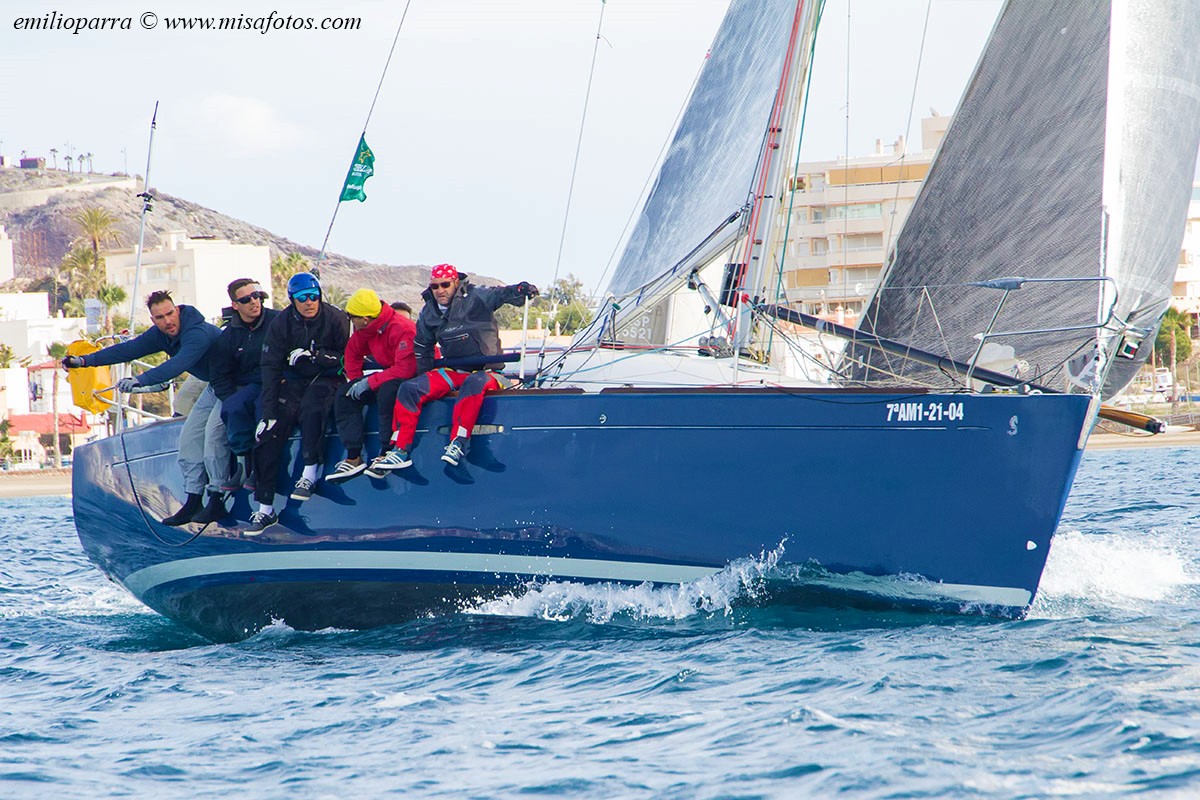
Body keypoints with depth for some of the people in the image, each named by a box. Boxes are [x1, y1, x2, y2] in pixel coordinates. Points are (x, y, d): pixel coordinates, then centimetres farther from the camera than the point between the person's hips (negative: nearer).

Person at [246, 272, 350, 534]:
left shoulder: (335, 319, -10)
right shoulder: (281, 323, -3)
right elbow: (270, 367, -5)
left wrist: (314, 356, -22)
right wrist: (268, 412, -13)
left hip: (326, 379, -3)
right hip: (293, 382, 3)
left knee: (311, 408, -38)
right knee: (268, 436, -13)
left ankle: (310, 474, -28)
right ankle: (265, 508, -9)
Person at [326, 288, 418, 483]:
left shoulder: (402, 329, -28)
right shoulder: (365, 329, -2)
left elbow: (405, 369, -35)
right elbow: (353, 351, 16)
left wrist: (369, 382, -29)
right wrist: (355, 381, 4)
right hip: (389, 375, 9)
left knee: (386, 391, -39)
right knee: (344, 397, -3)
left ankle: (386, 453, -28)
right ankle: (354, 458, -9)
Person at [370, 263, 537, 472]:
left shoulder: (475, 298, -8)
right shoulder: (429, 313, 9)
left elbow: (501, 294, -24)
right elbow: (422, 348, 22)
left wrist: (522, 290, -44)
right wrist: (425, 378, 16)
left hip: (484, 371, -5)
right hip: (452, 372, 5)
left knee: (474, 383, -40)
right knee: (409, 388, -14)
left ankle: (459, 443, -41)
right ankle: (399, 451, -16)